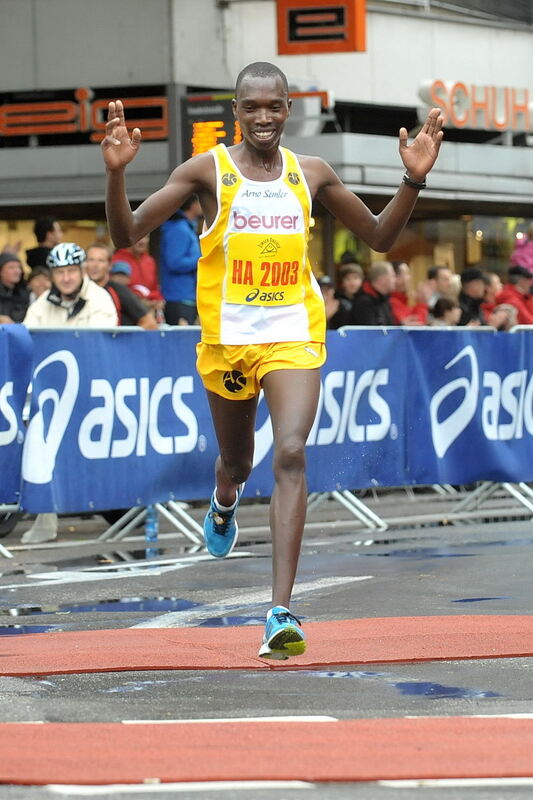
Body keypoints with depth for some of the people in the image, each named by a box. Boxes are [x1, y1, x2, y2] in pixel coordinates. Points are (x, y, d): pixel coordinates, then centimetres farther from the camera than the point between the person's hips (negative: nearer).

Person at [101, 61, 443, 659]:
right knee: (237, 461, 19)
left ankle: (281, 613, -25)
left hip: (294, 336, 0)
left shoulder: (310, 173, 5)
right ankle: (223, 505, 61)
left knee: (291, 456, -20)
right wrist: (116, 173, -25)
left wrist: (413, 180, 0)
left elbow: (379, 237, 16)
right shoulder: (207, 170, -3)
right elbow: (126, 234, -8)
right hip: (227, 337, 0)